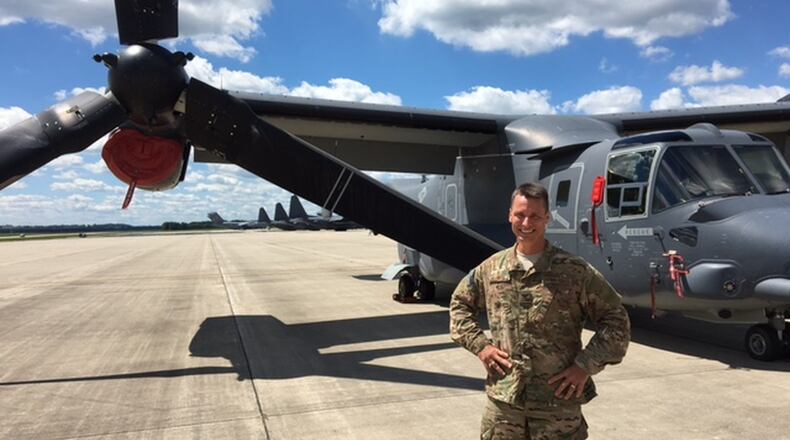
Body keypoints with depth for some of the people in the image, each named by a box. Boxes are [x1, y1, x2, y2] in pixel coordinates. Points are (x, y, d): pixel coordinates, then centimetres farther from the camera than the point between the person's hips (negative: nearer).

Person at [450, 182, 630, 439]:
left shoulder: (575, 272, -6)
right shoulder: (491, 268, 3)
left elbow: (616, 321, -2)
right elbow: (460, 304, 17)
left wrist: (585, 366, -9)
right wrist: (479, 345, 3)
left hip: (558, 402, -2)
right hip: (502, 399, 3)